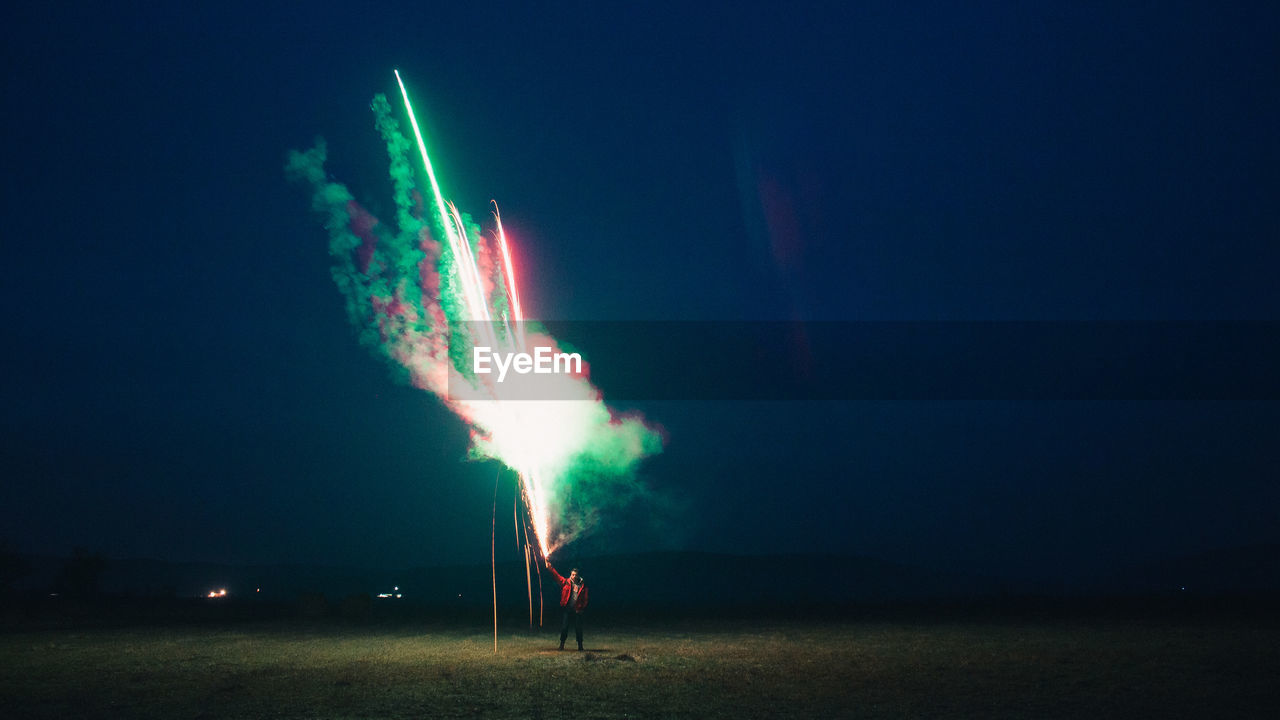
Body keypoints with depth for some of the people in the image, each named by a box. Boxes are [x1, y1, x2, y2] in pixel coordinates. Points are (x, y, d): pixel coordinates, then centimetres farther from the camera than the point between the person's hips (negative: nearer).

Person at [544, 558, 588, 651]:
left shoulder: (582, 585, 3)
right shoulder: (566, 582, 4)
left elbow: (585, 598, 4)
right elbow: (556, 575, 3)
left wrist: (583, 608, -5)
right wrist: (550, 567, -5)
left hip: (577, 611, 0)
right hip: (567, 609, 1)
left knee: (578, 628, 2)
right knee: (564, 627, 1)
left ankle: (580, 645, 14)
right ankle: (562, 644, 13)